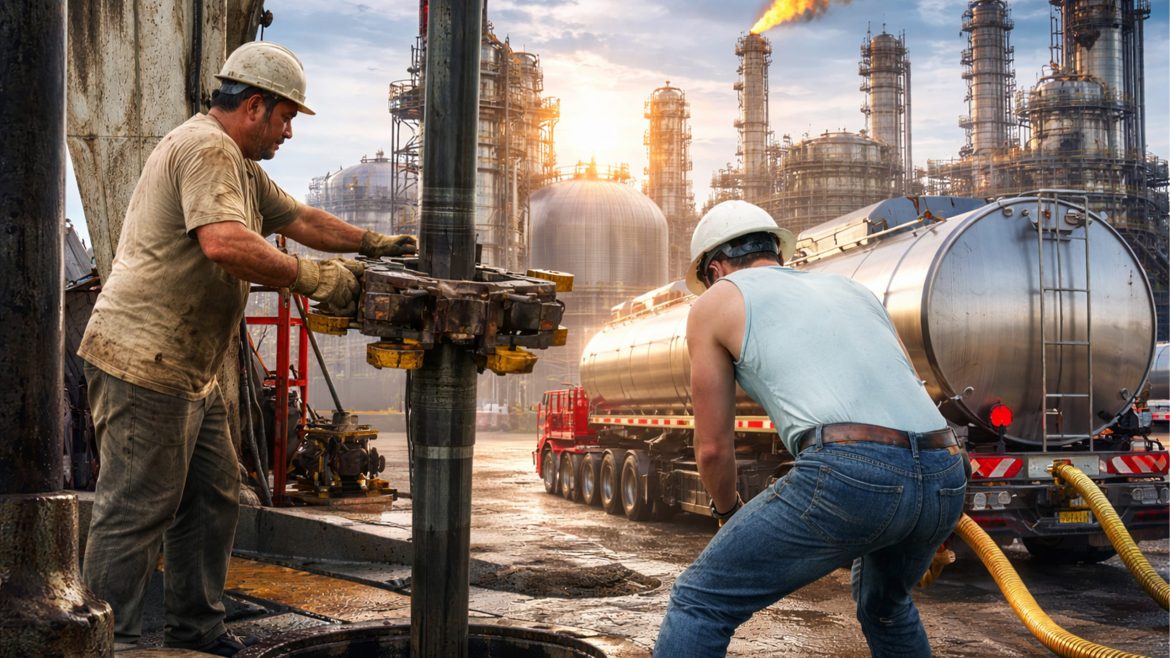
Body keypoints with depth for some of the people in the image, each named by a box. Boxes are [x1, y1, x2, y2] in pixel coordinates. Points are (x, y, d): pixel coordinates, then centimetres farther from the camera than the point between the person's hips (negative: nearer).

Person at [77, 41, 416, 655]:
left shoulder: (239, 165, 21)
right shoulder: (206, 148, -15)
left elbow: (298, 218, 28)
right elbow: (224, 243, -30)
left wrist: (375, 245, 23)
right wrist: (312, 278, -24)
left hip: (189, 373, 11)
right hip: (146, 361, -11)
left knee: (213, 499, 14)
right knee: (136, 511, -5)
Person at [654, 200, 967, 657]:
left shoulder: (718, 301, 17)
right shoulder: (852, 289, 33)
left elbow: (713, 446, 16)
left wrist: (727, 511, 37)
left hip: (847, 473, -6)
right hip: (944, 481, 7)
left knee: (699, 603, 7)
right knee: (885, 605, 35)